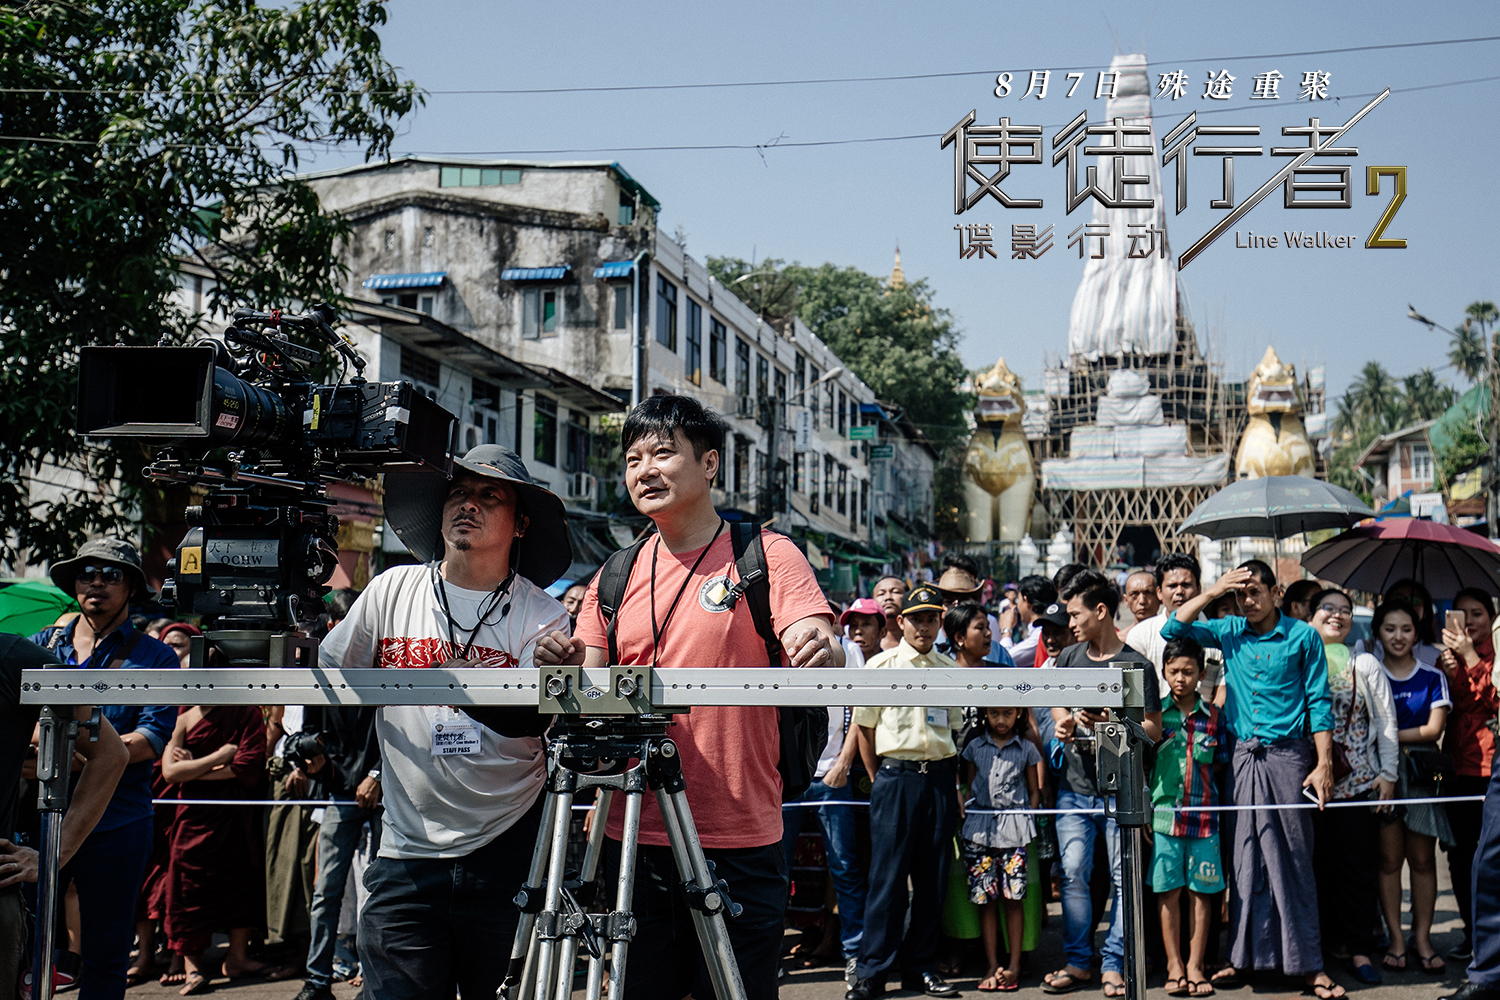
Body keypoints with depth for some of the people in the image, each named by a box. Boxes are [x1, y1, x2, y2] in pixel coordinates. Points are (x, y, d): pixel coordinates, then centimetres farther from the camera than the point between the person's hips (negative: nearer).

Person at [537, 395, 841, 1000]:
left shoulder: (768, 556, -1)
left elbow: (816, 656, -13)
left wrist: (824, 655, -37)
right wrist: (569, 669, -15)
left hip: (740, 843, -3)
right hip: (630, 837, 4)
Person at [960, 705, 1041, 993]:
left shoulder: (1026, 749, 10)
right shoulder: (975, 747, 12)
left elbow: (1034, 790, 14)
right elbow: (969, 786, 16)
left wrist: (1029, 819, 0)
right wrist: (963, 807, -3)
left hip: (1014, 828, -1)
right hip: (979, 828, 1)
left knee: (1014, 897, -5)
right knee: (985, 898, 0)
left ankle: (1014, 965, 4)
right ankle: (992, 965, 7)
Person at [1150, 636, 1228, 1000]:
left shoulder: (1213, 715, 4)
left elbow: (1221, 763, 10)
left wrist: (1198, 778, -4)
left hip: (1204, 813, 1)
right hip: (1164, 811, 0)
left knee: (1202, 889, 4)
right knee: (1168, 889, 3)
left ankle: (1195, 966, 14)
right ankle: (1174, 965, 13)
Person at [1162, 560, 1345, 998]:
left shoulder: (1302, 636, 1)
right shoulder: (1230, 631, 10)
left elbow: (1319, 703, 0)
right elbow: (1173, 629, 7)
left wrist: (1323, 765, -6)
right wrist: (1214, 592, 0)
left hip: (1287, 755, -3)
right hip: (1243, 756, 3)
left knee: (1293, 860, -2)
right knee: (1245, 859, 6)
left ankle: (1309, 965, 3)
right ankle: (1245, 956, 14)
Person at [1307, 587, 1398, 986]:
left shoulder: (1365, 664, 8)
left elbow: (1386, 721, 8)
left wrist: (1388, 774, 2)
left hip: (1359, 781, 0)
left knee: (1358, 866, 0)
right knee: (1316, 864, 1)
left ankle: (1359, 950, 7)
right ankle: (1323, 942, 12)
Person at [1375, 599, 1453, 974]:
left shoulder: (1433, 677, 8)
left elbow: (1433, 729, -2)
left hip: (1422, 773, 1)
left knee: (1422, 859, 0)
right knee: (1389, 858, -2)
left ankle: (1423, 938, 7)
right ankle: (1396, 939, 4)